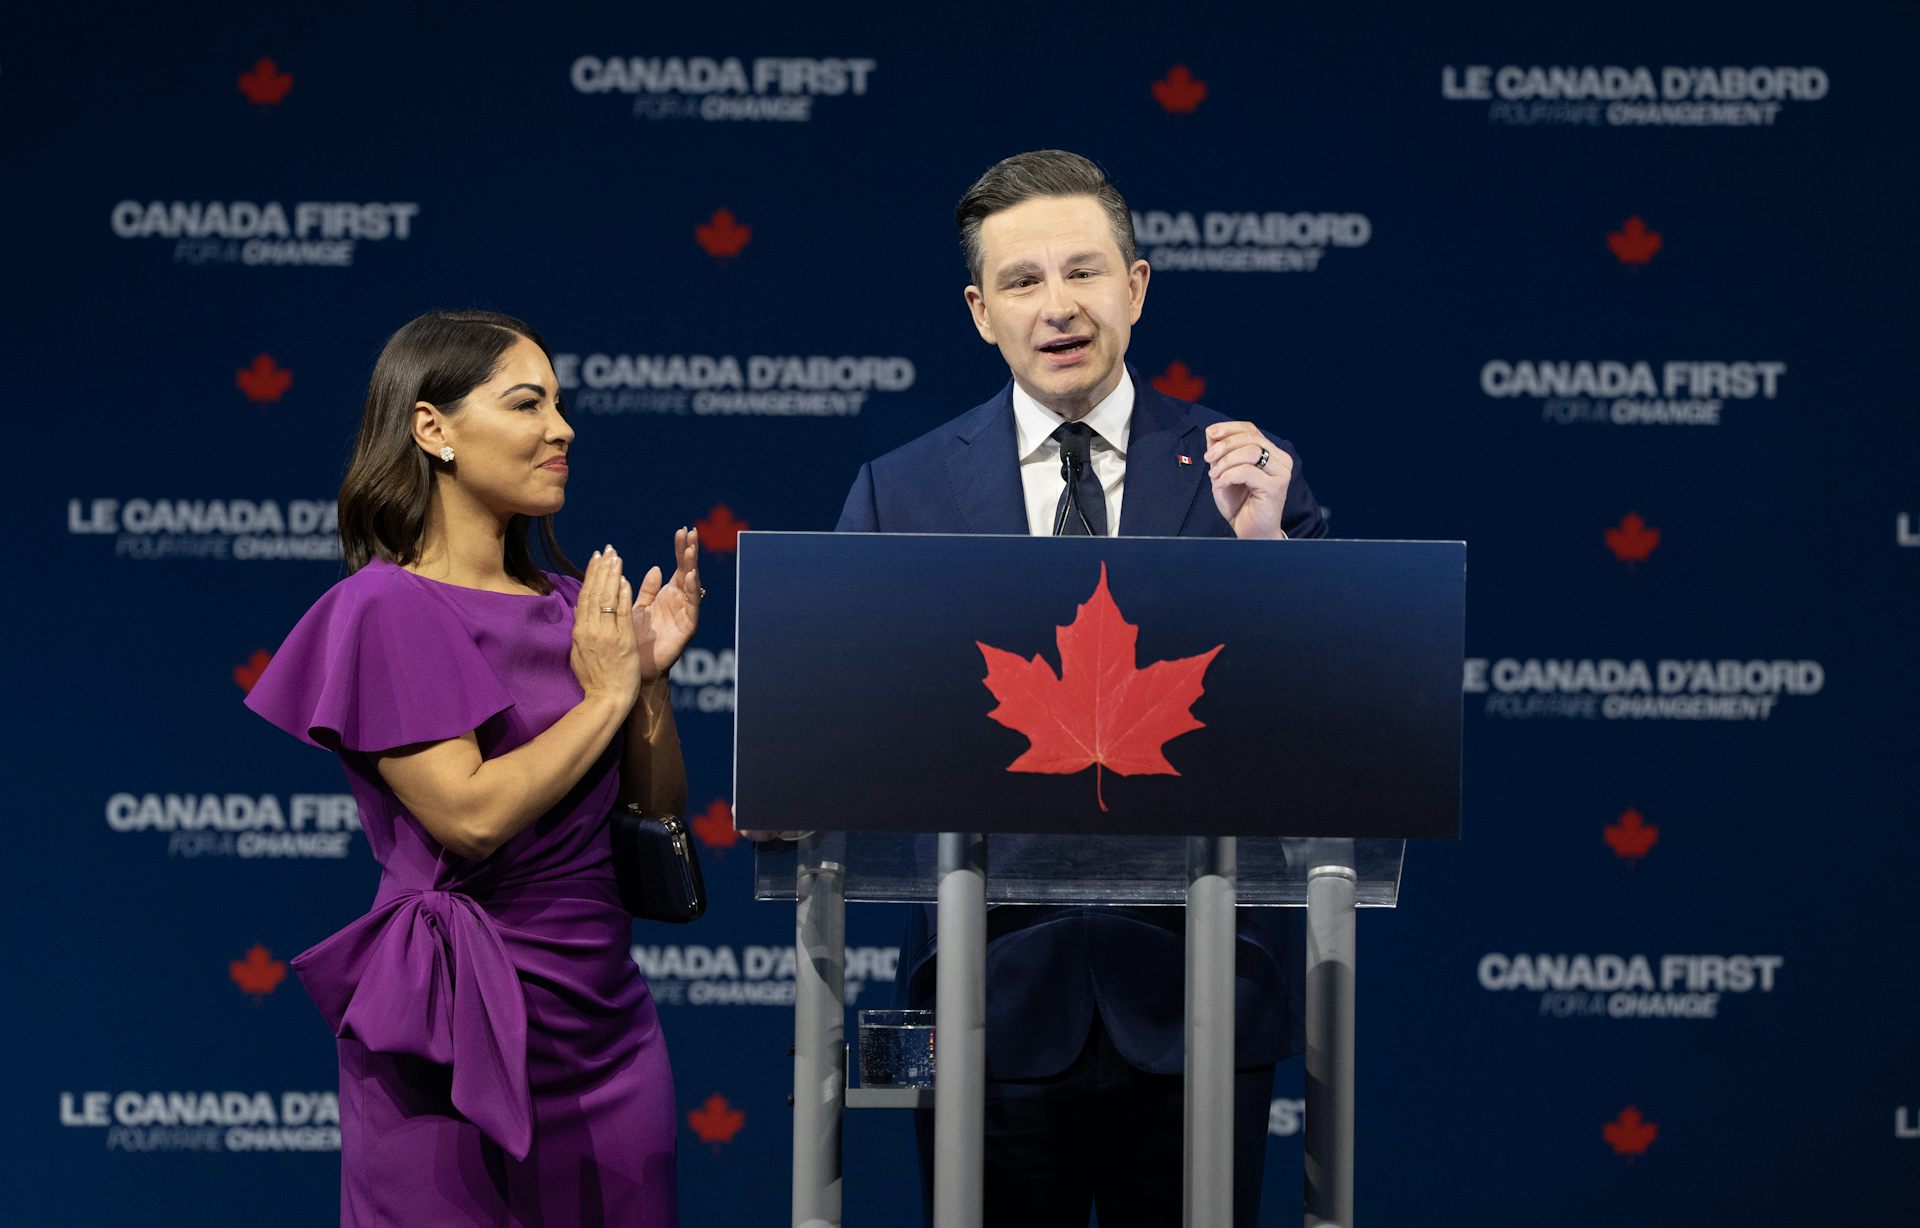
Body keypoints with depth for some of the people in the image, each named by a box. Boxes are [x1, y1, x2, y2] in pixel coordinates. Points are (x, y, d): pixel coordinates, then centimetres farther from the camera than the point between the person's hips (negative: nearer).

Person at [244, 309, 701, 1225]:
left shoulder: (568, 604, 11)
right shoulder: (390, 608, -9)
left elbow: (656, 813, 14)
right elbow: (473, 817, -19)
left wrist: (651, 677, -1)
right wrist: (605, 694, -10)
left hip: (605, 1014, 7)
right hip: (464, 1025, -7)